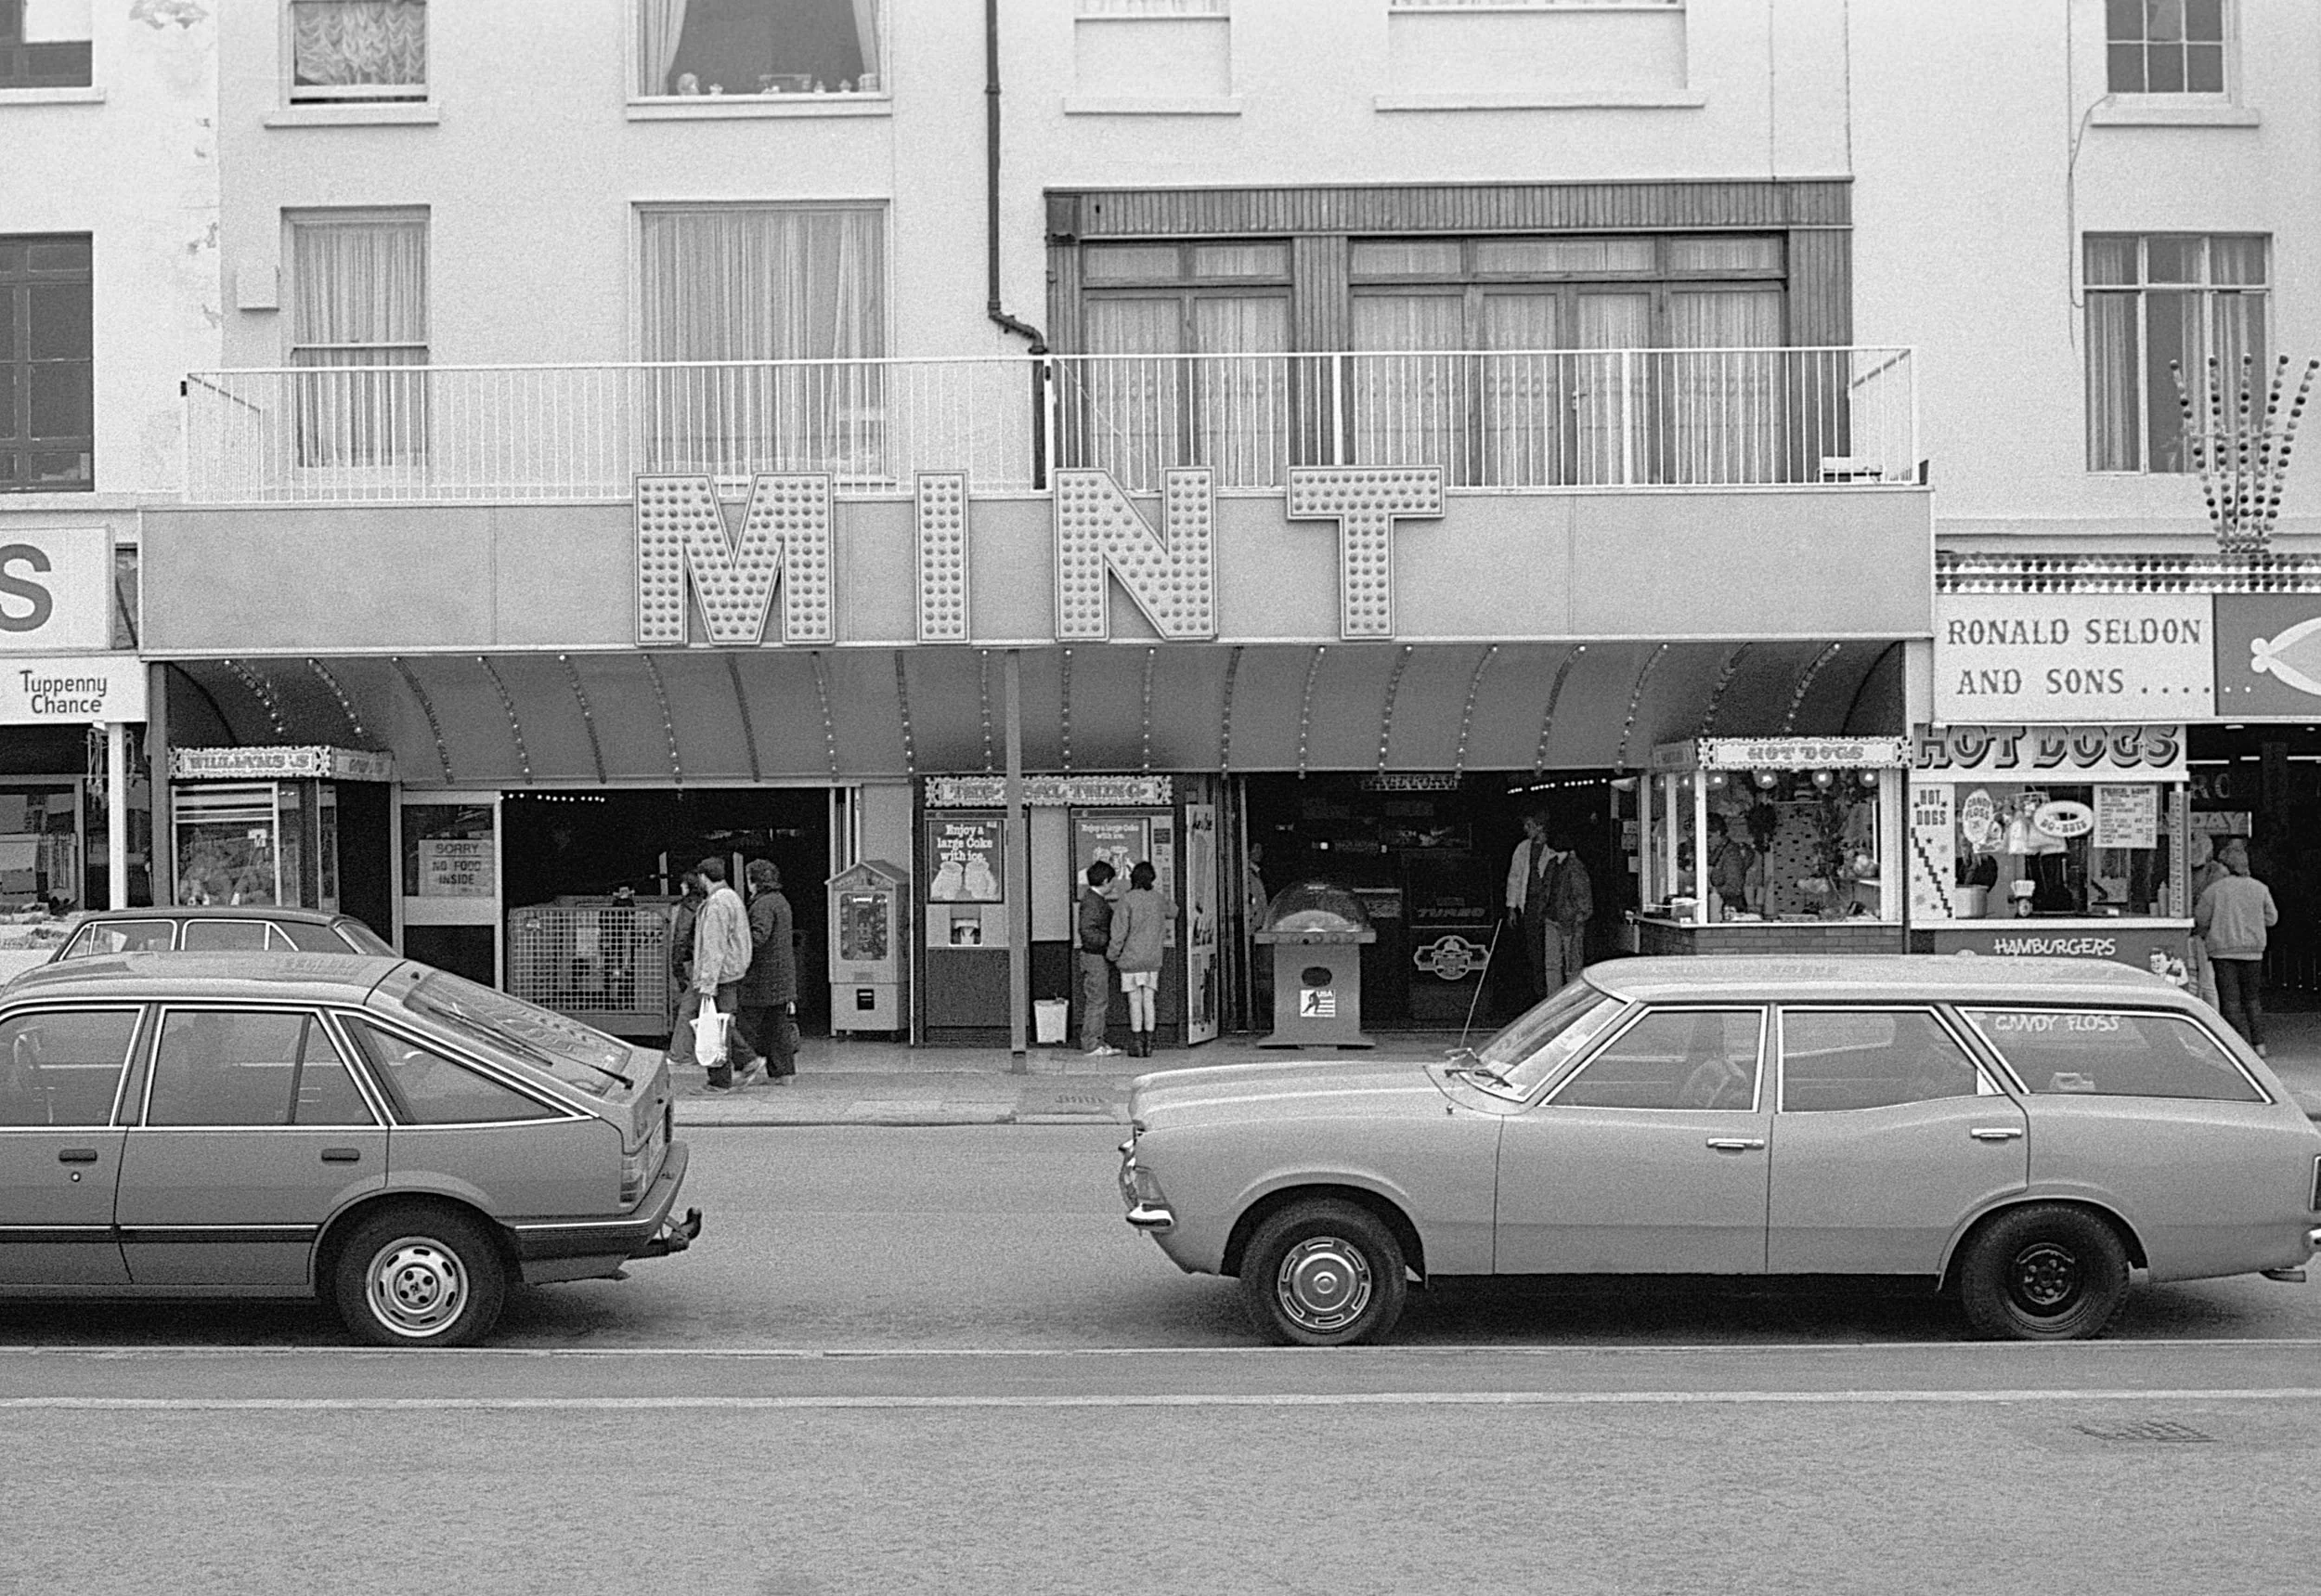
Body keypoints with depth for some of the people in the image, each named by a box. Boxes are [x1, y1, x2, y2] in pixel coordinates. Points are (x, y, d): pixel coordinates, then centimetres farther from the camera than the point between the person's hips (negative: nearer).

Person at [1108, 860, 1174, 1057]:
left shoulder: (1127, 899, -12)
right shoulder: (1159, 898, 1)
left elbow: (1120, 930, -13)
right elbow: (1172, 912, 22)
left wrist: (1113, 953, -2)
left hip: (1131, 958, -4)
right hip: (1153, 959, 4)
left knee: (1135, 1000, 2)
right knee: (1149, 1000, 8)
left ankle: (1137, 1044, 5)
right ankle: (1148, 1044, 9)